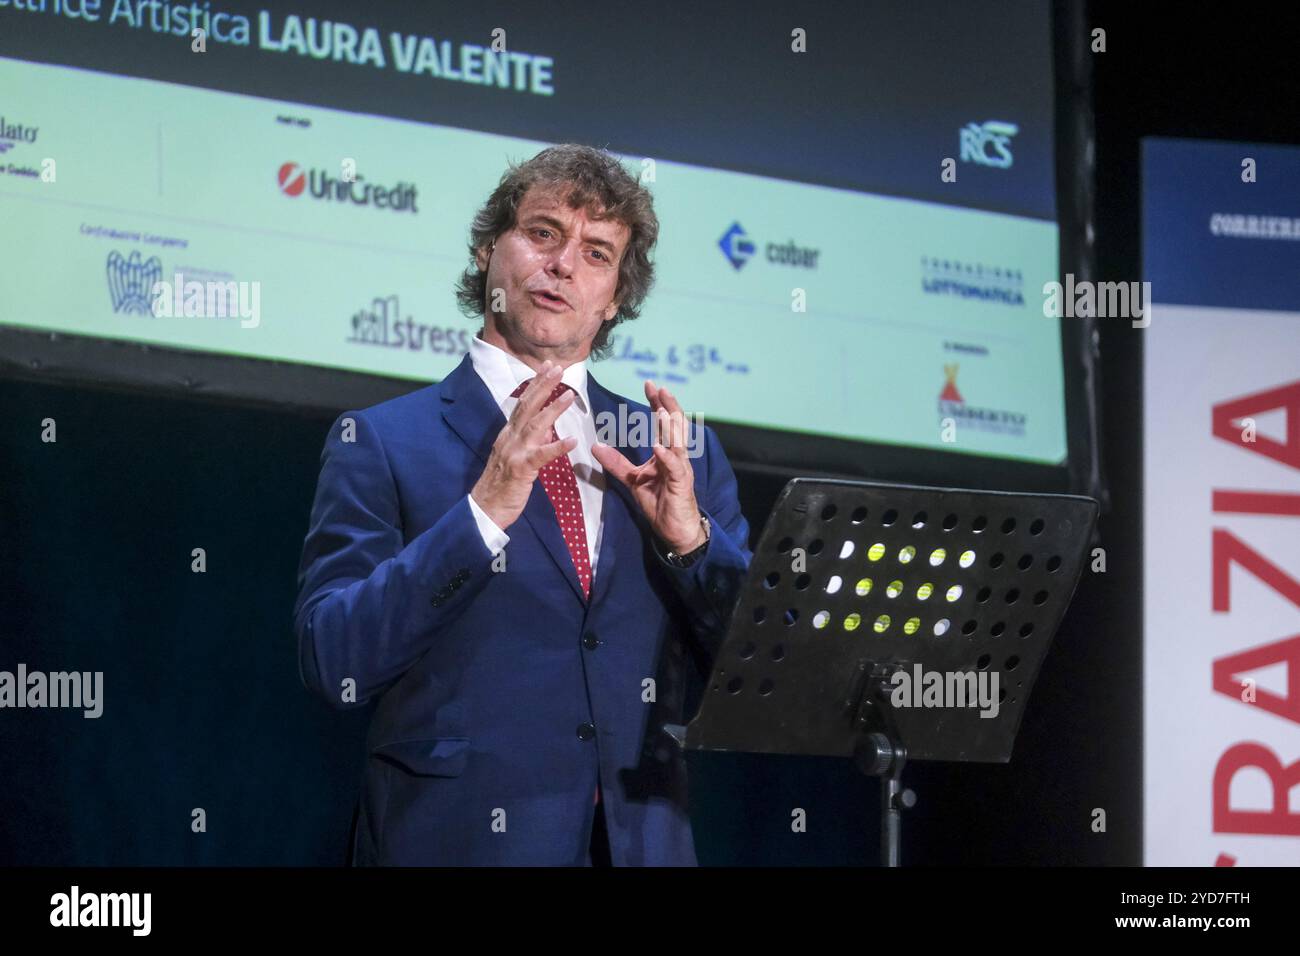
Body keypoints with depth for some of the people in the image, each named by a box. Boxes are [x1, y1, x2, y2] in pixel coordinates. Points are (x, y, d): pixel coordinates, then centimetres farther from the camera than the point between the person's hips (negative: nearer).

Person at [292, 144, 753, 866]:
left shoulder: (678, 448, 10)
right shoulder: (381, 442, 0)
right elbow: (332, 665, -11)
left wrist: (690, 536, -10)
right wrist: (482, 511, -18)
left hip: (643, 841, 3)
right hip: (458, 839, -3)